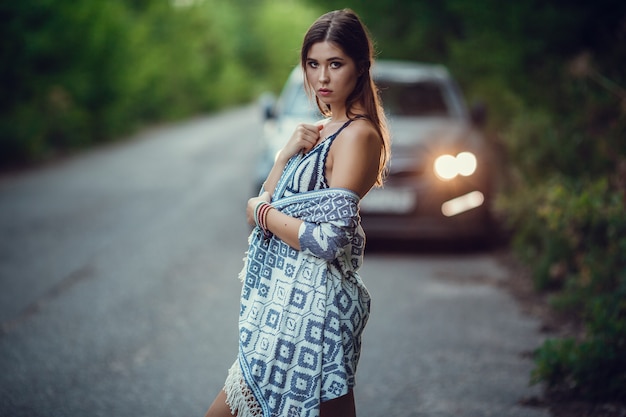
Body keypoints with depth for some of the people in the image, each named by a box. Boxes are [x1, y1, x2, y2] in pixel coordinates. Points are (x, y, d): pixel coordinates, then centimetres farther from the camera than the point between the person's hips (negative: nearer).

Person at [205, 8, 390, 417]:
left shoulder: (358, 135, -14)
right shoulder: (323, 131, 15)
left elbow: (329, 241, -22)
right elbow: (266, 208, 10)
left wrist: (260, 210, -7)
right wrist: (287, 155, -6)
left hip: (311, 305, -9)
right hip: (286, 298, 9)